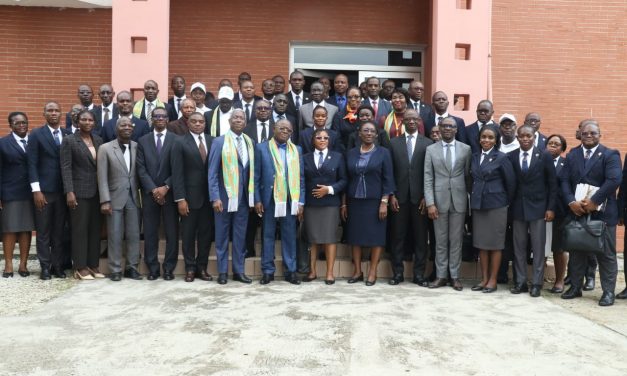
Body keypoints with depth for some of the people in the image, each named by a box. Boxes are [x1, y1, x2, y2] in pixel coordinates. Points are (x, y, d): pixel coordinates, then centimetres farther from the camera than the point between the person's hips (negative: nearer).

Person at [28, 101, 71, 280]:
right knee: (43, 231, 4)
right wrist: (36, 190, -12)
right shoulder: (36, 135, 0)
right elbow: (32, 164, -5)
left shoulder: (68, 135, 8)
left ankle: (57, 265, 16)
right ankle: (45, 267, 12)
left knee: (60, 231, 7)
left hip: (63, 190, 3)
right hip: (44, 190, -3)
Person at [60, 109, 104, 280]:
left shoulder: (99, 140, 10)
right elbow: (66, 167, -8)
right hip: (79, 191, -5)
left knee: (95, 229, 7)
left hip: (97, 191, 5)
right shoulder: (69, 140, -3)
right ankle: (80, 267, 7)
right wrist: (69, 192, -16)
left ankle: (93, 265, 15)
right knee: (80, 229, 0)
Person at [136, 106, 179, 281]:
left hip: (170, 192, -1)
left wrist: (166, 187, -12)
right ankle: (153, 268, 14)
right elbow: (141, 169, 2)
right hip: (149, 193, 2)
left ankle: (169, 268, 11)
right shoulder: (143, 141, 9)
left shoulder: (176, 139, 3)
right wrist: (153, 189, -9)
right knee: (150, 233, 4)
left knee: (172, 232, 2)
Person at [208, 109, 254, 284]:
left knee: (240, 236, 9)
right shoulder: (219, 142, -4)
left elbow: (252, 170, 7)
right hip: (224, 196, -3)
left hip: (244, 197, 3)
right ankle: (222, 271, 17)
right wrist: (215, 197, -14)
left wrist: (253, 196, 3)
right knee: (222, 235, 7)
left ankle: (239, 270, 19)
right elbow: (212, 172, -6)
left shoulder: (250, 142, 7)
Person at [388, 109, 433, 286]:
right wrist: (391, 195, -3)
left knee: (420, 236, 4)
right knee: (398, 236, 4)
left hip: (419, 197, -1)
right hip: (399, 197, 1)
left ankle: (419, 274, 13)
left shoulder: (428, 144, 4)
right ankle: (397, 273, 13)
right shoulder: (394, 143, 8)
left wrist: (426, 197, -6)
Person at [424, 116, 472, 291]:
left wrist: (470, 198, 4)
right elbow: (428, 178, -1)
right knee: (440, 240, 7)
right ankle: (441, 275, 16)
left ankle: (455, 276, 15)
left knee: (456, 240, 6)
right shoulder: (431, 149, 4)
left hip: (459, 201, 0)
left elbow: (468, 176, 6)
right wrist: (430, 203, -9)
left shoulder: (466, 149, 4)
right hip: (439, 200, 0)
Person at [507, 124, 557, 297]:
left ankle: (536, 283, 10)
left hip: (538, 207, -2)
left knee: (538, 247, 3)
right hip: (517, 207, 2)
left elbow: (552, 184, 0)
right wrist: (509, 206, -1)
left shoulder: (544, 156, -2)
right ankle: (520, 282, 15)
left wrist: (551, 208, -5)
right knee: (519, 247, 7)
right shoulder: (510, 157, 2)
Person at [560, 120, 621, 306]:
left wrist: (593, 201, -21)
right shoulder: (572, 154, 10)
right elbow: (564, 180, 2)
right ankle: (575, 287, 22)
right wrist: (571, 202, -13)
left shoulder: (610, 155, -3)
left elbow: (614, 180, -17)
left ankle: (608, 291, 12)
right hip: (576, 211, 4)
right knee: (576, 251, 11)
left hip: (602, 213, -4)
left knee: (606, 254, 3)